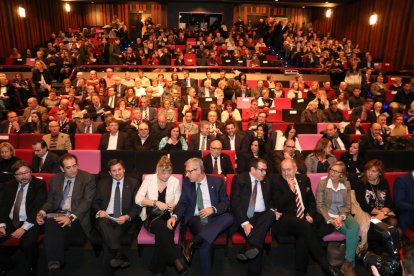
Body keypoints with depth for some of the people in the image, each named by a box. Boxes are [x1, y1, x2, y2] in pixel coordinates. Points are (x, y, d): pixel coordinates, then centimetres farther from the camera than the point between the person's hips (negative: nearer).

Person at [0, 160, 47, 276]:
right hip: (10, 221, 5)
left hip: (30, 222, -5)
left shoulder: (39, 185, -4)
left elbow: (38, 208, -11)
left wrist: (24, 228, -18)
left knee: (27, 244, -31)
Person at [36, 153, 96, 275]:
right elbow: (50, 201, 16)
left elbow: (87, 201, -11)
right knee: (51, 224, -32)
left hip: (77, 217, -4)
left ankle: (55, 265, -12)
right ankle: (54, 266, -24)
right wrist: (42, 212, -7)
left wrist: (71, 217, -25)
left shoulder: (88, 178, -2)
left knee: (53, 234, -31)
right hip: (58, 214, 4)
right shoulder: (54, 179, 13)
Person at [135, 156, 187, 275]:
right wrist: (155, 203, -25)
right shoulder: (149, 179, -1)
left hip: (167, 216, 1)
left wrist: (174, 206, -16)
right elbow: (138, 199, -12)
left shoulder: (175, 181, 2)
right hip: (151, 217, -1)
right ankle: (176, 262, -30)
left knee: (162, 232, -32)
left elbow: (178, 203, 9)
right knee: (162, 226, -34)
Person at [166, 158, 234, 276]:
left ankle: (192, 242, -31)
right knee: (206, 240, -33)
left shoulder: (217, 181, 3)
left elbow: (226, 202, 4)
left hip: (214, 218, 1)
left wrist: (213, 209, -15)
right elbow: (182, 203, 4)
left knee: (229, 218, -33)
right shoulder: (187, 182, 7)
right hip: (195, 219, -1)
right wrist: (174, 216, -16)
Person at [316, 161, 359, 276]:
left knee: (355, 227, -29)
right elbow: (320, 205, -7)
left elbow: (348, 205, 3)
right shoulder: (322, 183, -5)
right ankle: (350, 262, -7)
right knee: (350, 231, -26)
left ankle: (348, 263, -19)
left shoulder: (346, 184, 6)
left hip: (343, 215, 3)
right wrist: (330, 220, -18)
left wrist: (341, 217, -16)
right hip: (328, 215, -3)